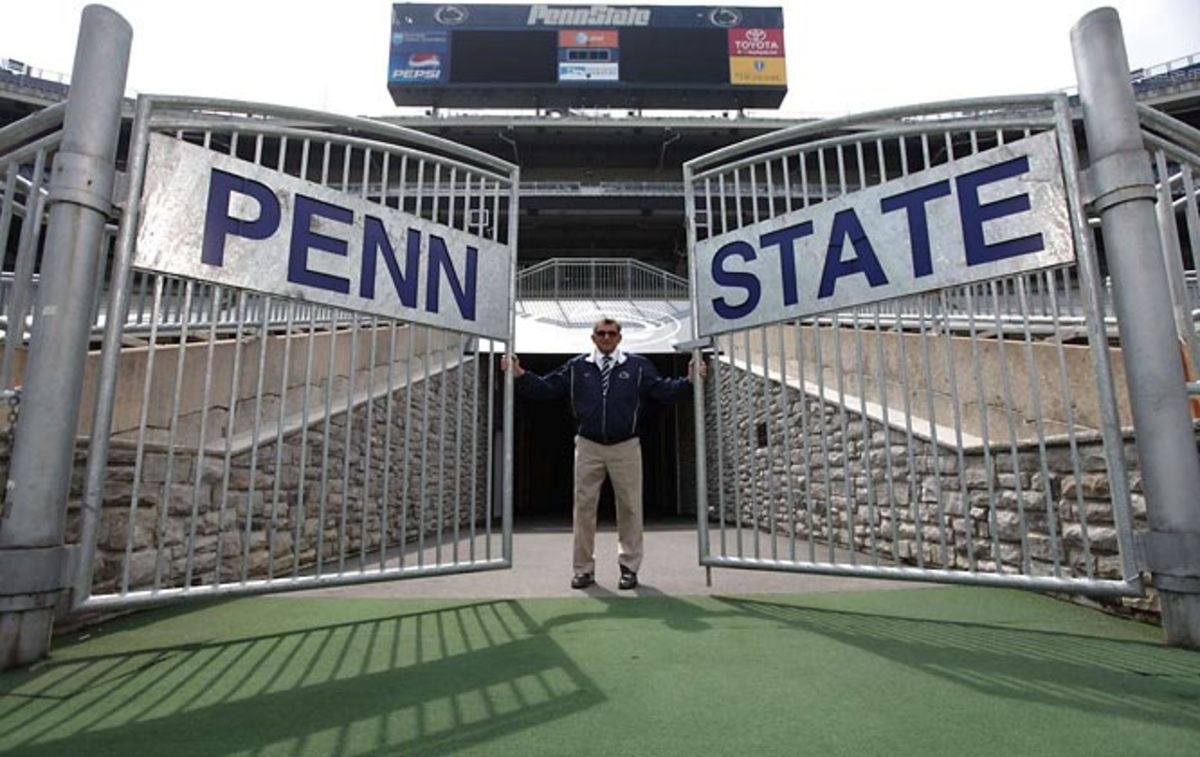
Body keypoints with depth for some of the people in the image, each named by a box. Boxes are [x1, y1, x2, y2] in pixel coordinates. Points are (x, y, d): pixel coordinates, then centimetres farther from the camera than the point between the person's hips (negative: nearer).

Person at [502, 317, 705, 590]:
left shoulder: (639, 366, 4)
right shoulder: (576, 366, 6)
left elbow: (664, 391, 1)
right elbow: (545, 388, 5)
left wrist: (689, 380, -12)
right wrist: (520, 375, -5)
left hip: (626, 447, -1)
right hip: (588, 447, 1)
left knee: (630, 508, 5)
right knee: (584, 506, 5)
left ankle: (629, 567, 20)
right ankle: (584, 568, 17)